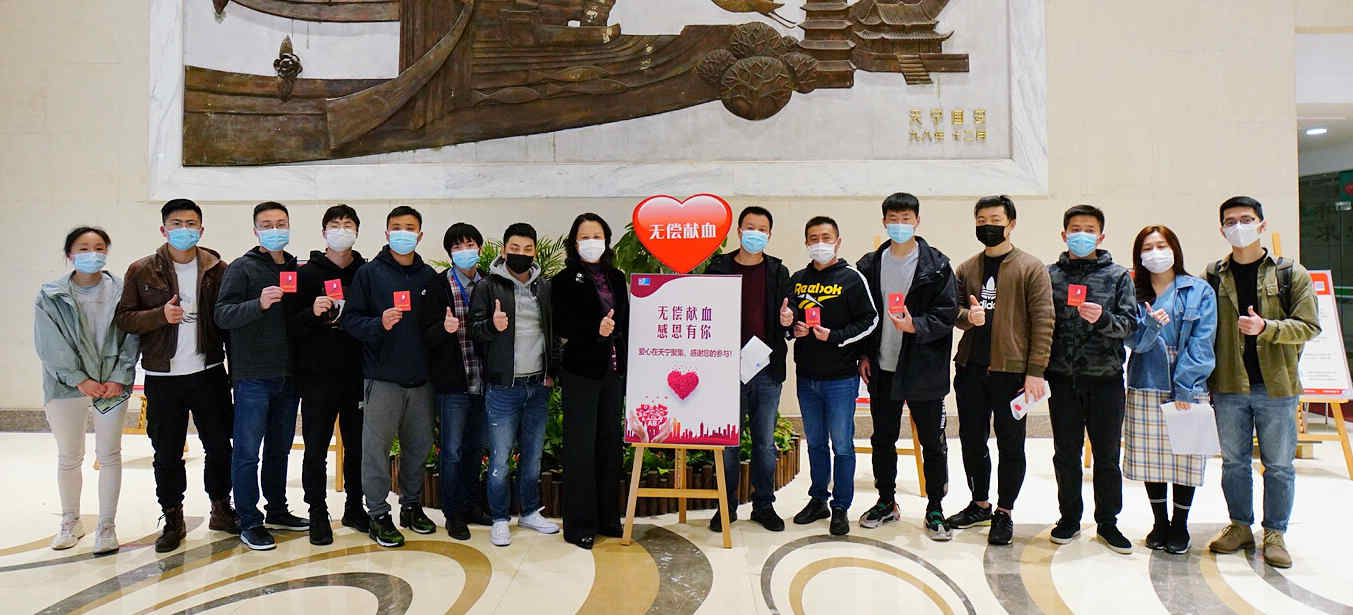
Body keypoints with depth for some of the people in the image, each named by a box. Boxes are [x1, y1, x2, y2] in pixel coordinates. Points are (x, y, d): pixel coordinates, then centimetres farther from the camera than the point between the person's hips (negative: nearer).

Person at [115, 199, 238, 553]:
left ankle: (221, 509, 28)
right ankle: (172, 520, 22)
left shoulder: (218, 269, 3)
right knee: (166, 453, 8)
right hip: (163, 377, 0)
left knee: (219, 446, 9)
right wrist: (160, 315, -18)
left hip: (208, 372, 1)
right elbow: (123, 318, 0)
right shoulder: (142, 271, 1)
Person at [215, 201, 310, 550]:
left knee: (280, 449, 16)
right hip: (253, 377, -5)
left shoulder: (297, 270, 13)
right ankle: (249, 522, 9)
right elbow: (223, 315, -15)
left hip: (287, 377, 6)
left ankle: (278, 511, 28)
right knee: (247, 452, 0)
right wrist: (259, 304, -30)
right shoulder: (242, 268, -3)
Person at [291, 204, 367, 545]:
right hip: (318, 376, -2)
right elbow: (291, 324, -3)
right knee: (316, 450, 3)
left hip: (357, 375, 3)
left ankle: (355, 508, 25)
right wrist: (312, 313, -21)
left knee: (358, 446, 11)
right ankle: (318, 514, 16)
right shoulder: (308, 273, 1)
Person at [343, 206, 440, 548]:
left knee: (419, 446, 11)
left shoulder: (429, 276, 12)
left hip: (421, 378, 4)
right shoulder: (369, 273, 1)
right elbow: (351, 321, -5)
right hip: (382, 378, -4)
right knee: (377, 446, -1)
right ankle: (378, 514, 11)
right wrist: (379, 323, -21)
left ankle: (412, 505, 27)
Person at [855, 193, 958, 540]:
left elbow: (948, 313, -8)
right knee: (882, 438, 13)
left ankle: (935, 509, 18)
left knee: (932, 442, 4)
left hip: (923, 368, -3)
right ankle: (886, 502, 29)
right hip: (882, 368, 4)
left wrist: (916, 326, -23)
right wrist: (864, 354, 4)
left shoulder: (936, 265, -3)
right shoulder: (869, 265, 8)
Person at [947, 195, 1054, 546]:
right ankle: (980, 505, 30)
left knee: (1010, 444, 5)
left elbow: (1043, 321, -7)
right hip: (971, 368, 5)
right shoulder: (967, 269, 12)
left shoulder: (1031, 268, -3)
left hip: (1011, 370, -5)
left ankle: (1004, 512, 20)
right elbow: (953, 310, 14)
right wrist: (967, 316, -11)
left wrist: (1035, 371, -13)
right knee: (972, 440, 13)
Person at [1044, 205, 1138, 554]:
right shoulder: (1050, 275, 7)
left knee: (1107, 455, 7)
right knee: (1066, 454, 9)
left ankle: (1107, 522, 20)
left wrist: (1102, 319, -23)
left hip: (1106, 379, -1)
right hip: (1063, 380, 1)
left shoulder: (1118, 276, 5)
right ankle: (1069, 518, 22)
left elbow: (1130, 324, -2)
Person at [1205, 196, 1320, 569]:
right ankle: (1240, 527, 23)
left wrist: (1265, 327, -20)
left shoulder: (1290, 274, 1)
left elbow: (1309, 326, -3)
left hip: (1276, 386, -1)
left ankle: (1275, 534, 18)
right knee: (1233, 461, 10)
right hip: (1229, 387, 2)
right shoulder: (1213, 277, 6)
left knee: (1279, 465, 6)